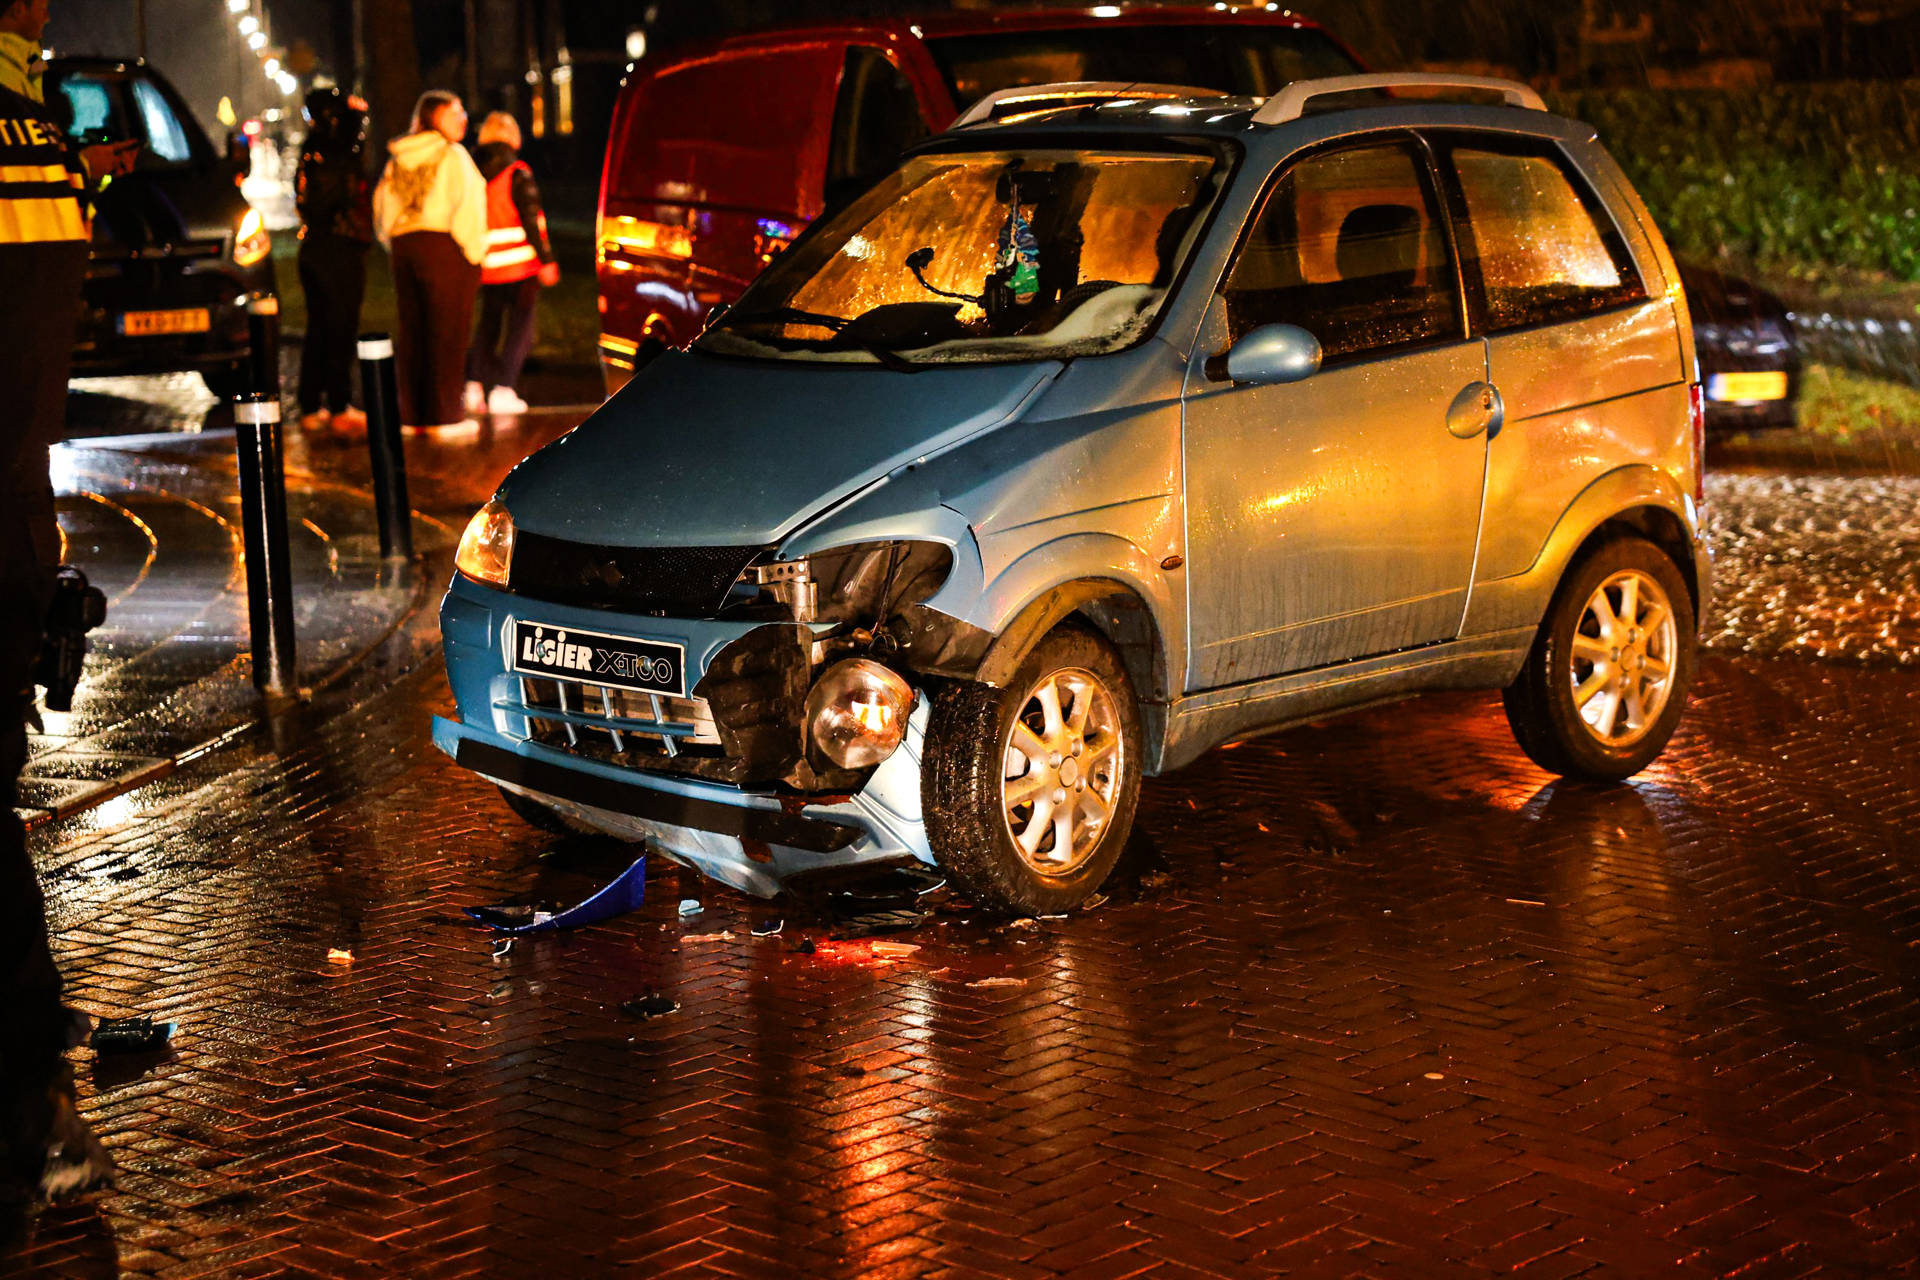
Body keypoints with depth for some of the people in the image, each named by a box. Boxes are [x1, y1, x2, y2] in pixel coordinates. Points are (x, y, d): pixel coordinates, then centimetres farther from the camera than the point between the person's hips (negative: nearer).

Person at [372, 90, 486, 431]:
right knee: (447, 334, -2)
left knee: (411, 331, 12)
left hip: (404, 248, 7)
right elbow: (466, 208, -13)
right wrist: (473, 253, -5)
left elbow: (383, 206, 15)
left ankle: (411, 414, 14)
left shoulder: (397, 159, 11)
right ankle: (444, 414, -2)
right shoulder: (453, 156, -10)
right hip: (444, 249, -7)